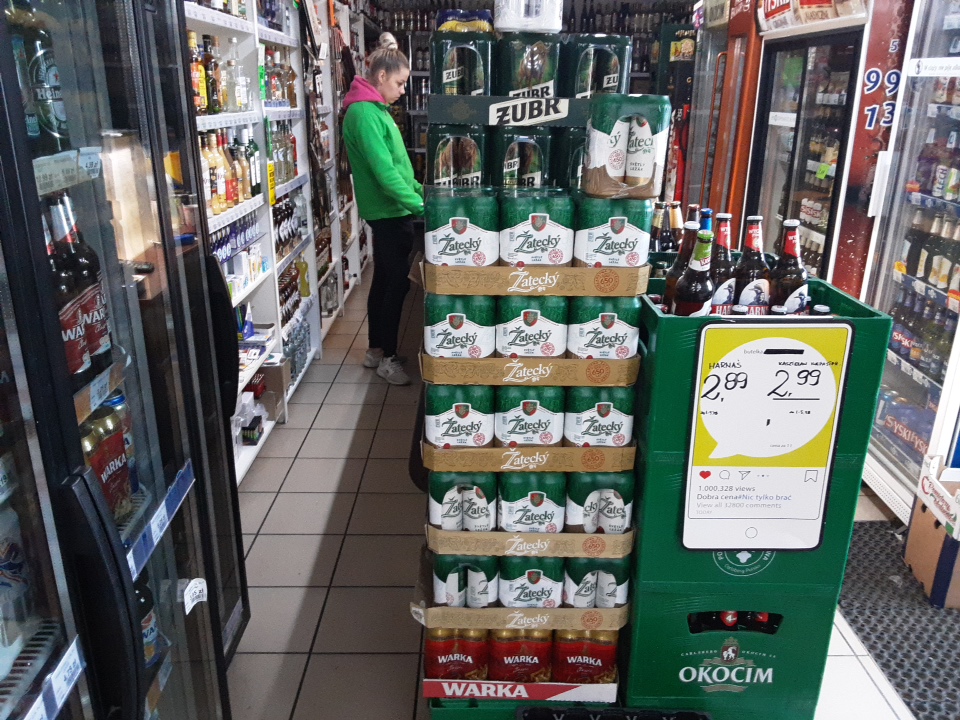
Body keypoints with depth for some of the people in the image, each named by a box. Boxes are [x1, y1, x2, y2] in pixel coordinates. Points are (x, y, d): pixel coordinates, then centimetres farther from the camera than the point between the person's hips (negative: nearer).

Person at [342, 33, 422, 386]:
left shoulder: (374, 109, 13)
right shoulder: (364, 113, -18)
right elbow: (384, 171, -25)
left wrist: (419, 190, 14)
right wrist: (419, 206, -24)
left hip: (387, 211, 10)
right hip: (390, 212, -10)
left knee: (384, 280, 15)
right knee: (397, 283, -3)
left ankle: (375, 350, 25)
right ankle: (387, 357, 8)